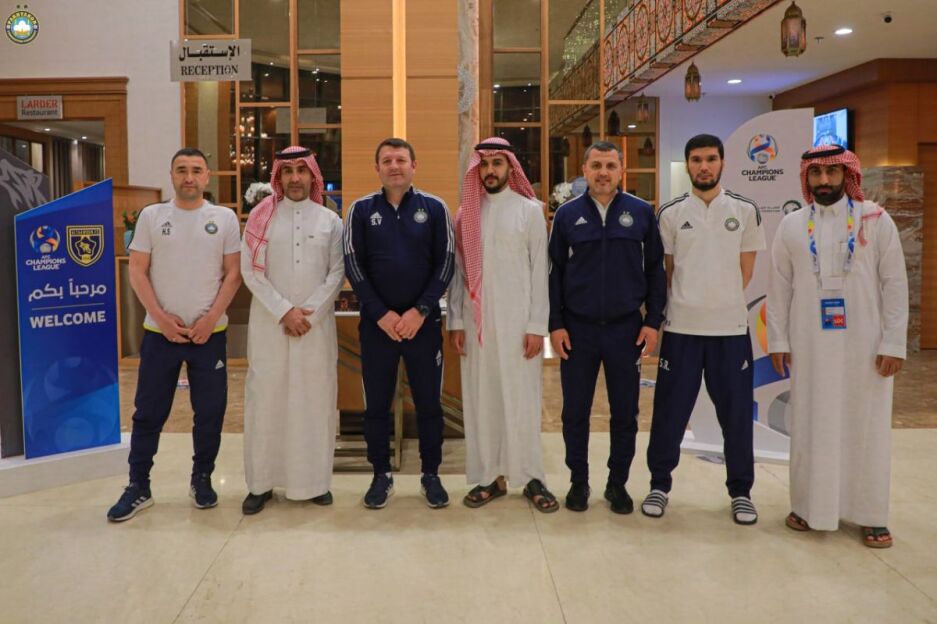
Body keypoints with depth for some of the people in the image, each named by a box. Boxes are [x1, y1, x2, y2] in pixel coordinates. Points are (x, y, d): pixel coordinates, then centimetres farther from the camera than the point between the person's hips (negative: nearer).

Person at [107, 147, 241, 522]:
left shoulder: (225, 218, 2)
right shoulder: (151, 216, 3)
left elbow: (233, 274, 0)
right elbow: (137, 272, 2)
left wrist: (211, 319, -10)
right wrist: (161, 317, -9)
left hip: (209, 333, 0)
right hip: (160, 332, 0)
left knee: (210, 412, 7)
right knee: (148, 412, 6)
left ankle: (202, 479, 24)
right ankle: (138, 486, 19)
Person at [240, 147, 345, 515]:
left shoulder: (331, 221, 7)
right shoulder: (261, 217, 4)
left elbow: (337, 273, 1)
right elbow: (250, 271, -1)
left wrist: (308, 313, -9)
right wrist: (284, 312, -10)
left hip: (317, 324, 1)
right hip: (269, 323, 0)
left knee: (316, 398, 3)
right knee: (266, 398, 0)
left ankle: (315, 480, 14)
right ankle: (262, 482, 11)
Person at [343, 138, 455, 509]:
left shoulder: (434, 208, 2)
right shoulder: (361, 210, 4)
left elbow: (446, 263, -1)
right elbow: (352, 266, -1)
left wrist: (420, 311, -11)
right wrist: (381, 314, -10)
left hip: (424, 322, 0)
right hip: (376, 322, 1)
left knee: (428, 403, 7)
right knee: (376, 404, 8)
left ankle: (431, 474, 22)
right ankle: (381, 475, 23)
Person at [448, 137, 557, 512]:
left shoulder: (530, 210, 2)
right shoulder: (466, 213, 9)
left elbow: (540, 270, -2)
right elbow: (458, 270, 9)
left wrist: (537, 325, -7)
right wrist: (455, 321, 3)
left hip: (518, 320, -3)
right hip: (476, 321, 3)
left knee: (521, 399, 0)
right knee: (480, 399, 5)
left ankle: (531, 477, 12)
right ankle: (490, 476, 17)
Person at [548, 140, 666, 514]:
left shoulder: (642, 213, 3)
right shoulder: (567, 214, 3)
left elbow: (655, 269, 5)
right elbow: (554, 272, 4)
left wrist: (653, 322, -1)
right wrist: (556, 324, -2)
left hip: (626, 328, 0)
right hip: (577, 329, 0)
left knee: (625, 413, 8)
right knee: (575, 411, 7)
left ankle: (618, 483, 24)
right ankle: (578, 481, 24)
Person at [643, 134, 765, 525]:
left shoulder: (745, 210, 4)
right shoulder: (670, 213, 3)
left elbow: (746, 270, 6)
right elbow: (667, 272, 7)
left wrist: (722, 302, 1)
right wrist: (687, 304, 3)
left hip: (730, 327, 1)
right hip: (681, 327, 0)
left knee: (736, 412, 7)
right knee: (670, 411, 5)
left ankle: (741, 491, 22)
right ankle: (660, 484, 21)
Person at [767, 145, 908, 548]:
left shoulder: (876, 221, 0)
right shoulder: (792, 225, 5)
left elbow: (895, 283, -2)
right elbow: (780, 285, 5)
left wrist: (893, 343, -7)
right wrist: (778, 340, 1)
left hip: (864, 345, -1)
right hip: (810, 346, 1)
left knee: (866, 429, 6)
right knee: (810, 427, 8)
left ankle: (871, 515, 19)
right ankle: (809, 506, 22)